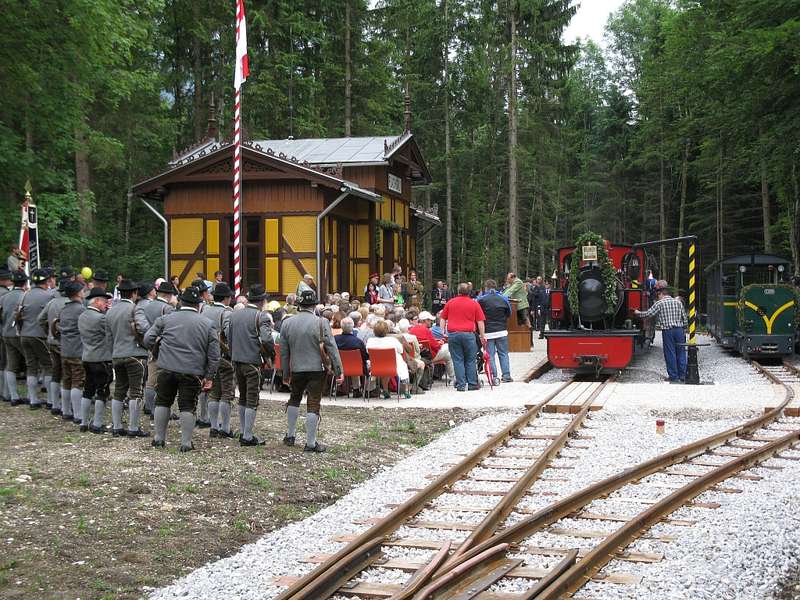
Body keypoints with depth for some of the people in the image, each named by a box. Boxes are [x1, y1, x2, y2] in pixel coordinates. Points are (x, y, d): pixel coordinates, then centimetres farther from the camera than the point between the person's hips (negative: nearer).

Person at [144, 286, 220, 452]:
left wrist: (157, 352, 23)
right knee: (187, 406, 5)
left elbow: (148, 340, 4)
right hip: (193, 372, -1)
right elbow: (214, 355, 2)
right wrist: (209, 376, 6)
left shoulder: (165, 319, 5)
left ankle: (159, 438, 21)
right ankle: (186, 443, 4)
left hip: (167, 369, 1)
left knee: (163, 402, 16)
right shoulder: (208, 324, 5)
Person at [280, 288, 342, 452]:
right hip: (317, 368, -3)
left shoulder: (287, 323, 1)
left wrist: (286, 374, 17)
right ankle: (310, 443, 2)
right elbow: (331, 347, -13)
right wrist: (338, 370, -7)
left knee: (294, 398, 24)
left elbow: (284, 352, 8)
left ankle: (290, 435, 30)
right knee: (313, 404, 0)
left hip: (297, 369, 4)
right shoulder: (321, 323, -11)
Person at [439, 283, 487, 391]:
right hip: (468, 334, -1)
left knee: (458, 360, 3)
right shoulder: (474, 304, 6)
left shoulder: (450, 303, 10)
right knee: (470, 360, 8)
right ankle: (472, 384, 8)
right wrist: (482, 336, 9)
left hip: (453, 334, 1)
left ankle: (461, 385, 0)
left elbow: (442, 319, 10)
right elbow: (480, 321, 4)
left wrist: (443, 332, 15)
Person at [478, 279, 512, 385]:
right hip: (502, 331, 2)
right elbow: (509, 313, 13)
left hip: (488, 332, -2)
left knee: (490, 355, 3)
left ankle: (494, 377, 1)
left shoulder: (481, 300, -9)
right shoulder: (503, 299, 0)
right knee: (503, 353, 11)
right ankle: (506, 376, 10)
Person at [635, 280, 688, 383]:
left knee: (670, 354, 1)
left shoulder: (659, 303, -4)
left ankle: (674, 377, 3)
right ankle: (682, 376, 11)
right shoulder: (678, 302, 10)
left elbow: (648, 314, -5)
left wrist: (638, 313, 13)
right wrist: (684, 331, 20)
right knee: (681, 352, 9)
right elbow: (684, 318, 12)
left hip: (667, 331, -4)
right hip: (679, 329, 4)